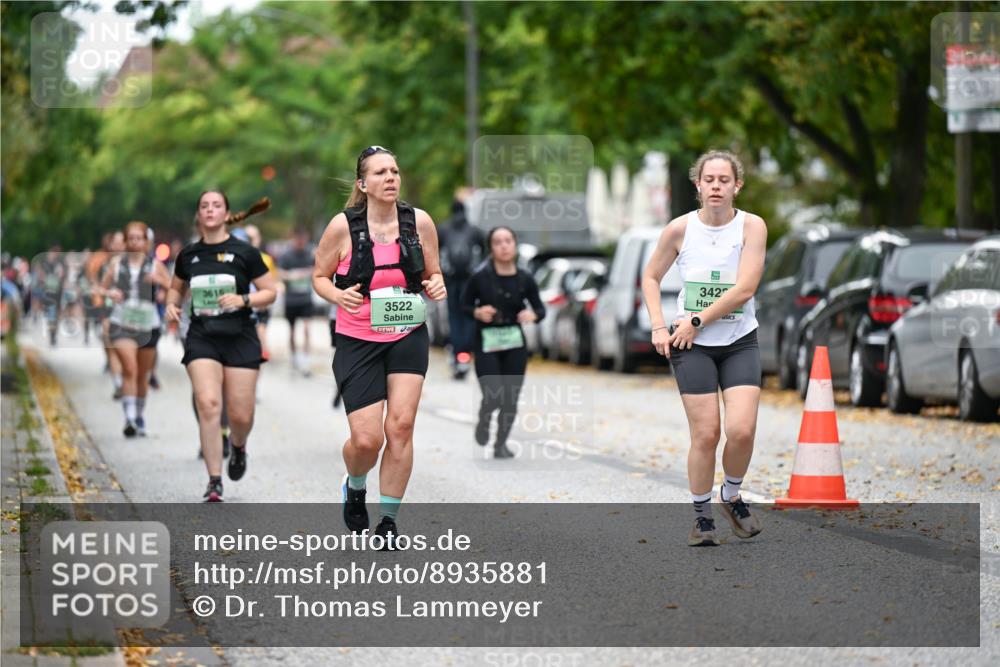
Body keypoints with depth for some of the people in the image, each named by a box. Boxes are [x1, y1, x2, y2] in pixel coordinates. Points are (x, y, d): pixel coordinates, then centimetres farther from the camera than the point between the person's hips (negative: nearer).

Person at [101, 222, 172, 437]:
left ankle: (140, 417, 30)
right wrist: (110, 293, -10)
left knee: (143, 375, 12)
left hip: (148, 324, 1)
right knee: (129, 370, -18)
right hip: (122, 324, -1)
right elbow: (102, 288, 12)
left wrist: (159, 280, -19)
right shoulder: (117, 263, 5)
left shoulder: (155, 264, 2)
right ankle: (129, 419, -23)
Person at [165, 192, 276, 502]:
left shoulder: (244, 252, -1)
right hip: (201, 339, 1)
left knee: (240, 415, -2)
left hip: (240, 340, -1)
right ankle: (214, 482, -11)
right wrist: (172, 304, 3)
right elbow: (176, 287, 24)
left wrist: (243, 300, -14)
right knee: (207, 403, -17)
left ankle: (238, 446, 36)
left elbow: (270, 292, 2)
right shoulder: (188, 255, 7)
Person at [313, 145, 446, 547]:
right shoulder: (343, 226, -9)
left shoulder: (419, 222, -1)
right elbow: (319, 277, 2)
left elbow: (434, 274, 12)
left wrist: (436, 287, -11)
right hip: (358, 341, -2)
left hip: (408, 337, 2)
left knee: (400, 426, -10)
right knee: (366, 439, -8)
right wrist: (338, 295, -19)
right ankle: (354, 486, 29)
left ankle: (388, 522, 5)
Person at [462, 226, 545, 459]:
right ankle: (484, 420, 24)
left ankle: (501, 444, 20)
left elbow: (540, 309, 6)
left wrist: (533, 314, -16)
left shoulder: (525, 280, -1)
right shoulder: (480, 278, -8)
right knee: (493, 396, -11)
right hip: (487, 343, -2)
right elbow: (465, 305, 4)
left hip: (515, 343, 2)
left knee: (510, 399, 1)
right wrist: (477, 313, -17)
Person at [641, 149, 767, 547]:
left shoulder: (752, 226, -6)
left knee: (742, 429, -13)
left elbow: (744, 289, -13)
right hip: (691, 345, 0)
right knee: (705, 433, -6)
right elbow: (651, 277, 10)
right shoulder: (680, 229, -3)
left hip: (739, 341, 0)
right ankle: (702, 515, 12)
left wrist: (696, 321, -13)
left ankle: (732, 496, 15)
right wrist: (659, 327, -1)